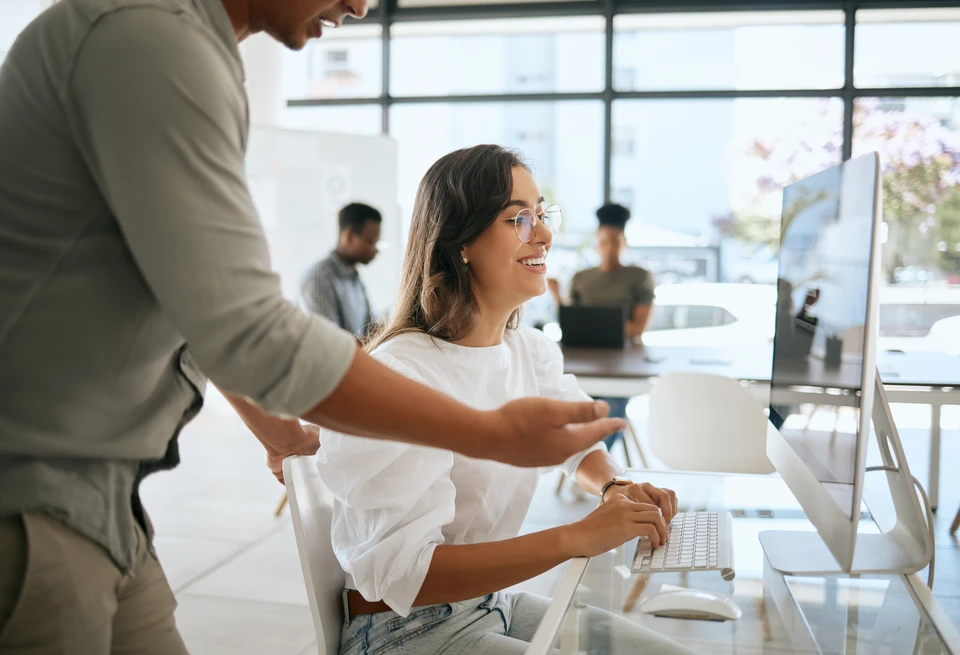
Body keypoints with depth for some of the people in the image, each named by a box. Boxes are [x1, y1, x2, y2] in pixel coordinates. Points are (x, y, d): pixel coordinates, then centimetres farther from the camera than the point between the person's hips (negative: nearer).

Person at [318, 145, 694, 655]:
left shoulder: (534, 353, 2)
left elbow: (580, 443, 19)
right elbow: (403, 574, -30)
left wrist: (616, 488, -5)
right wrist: (576, 538, -33)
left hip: (497, 603, 8)